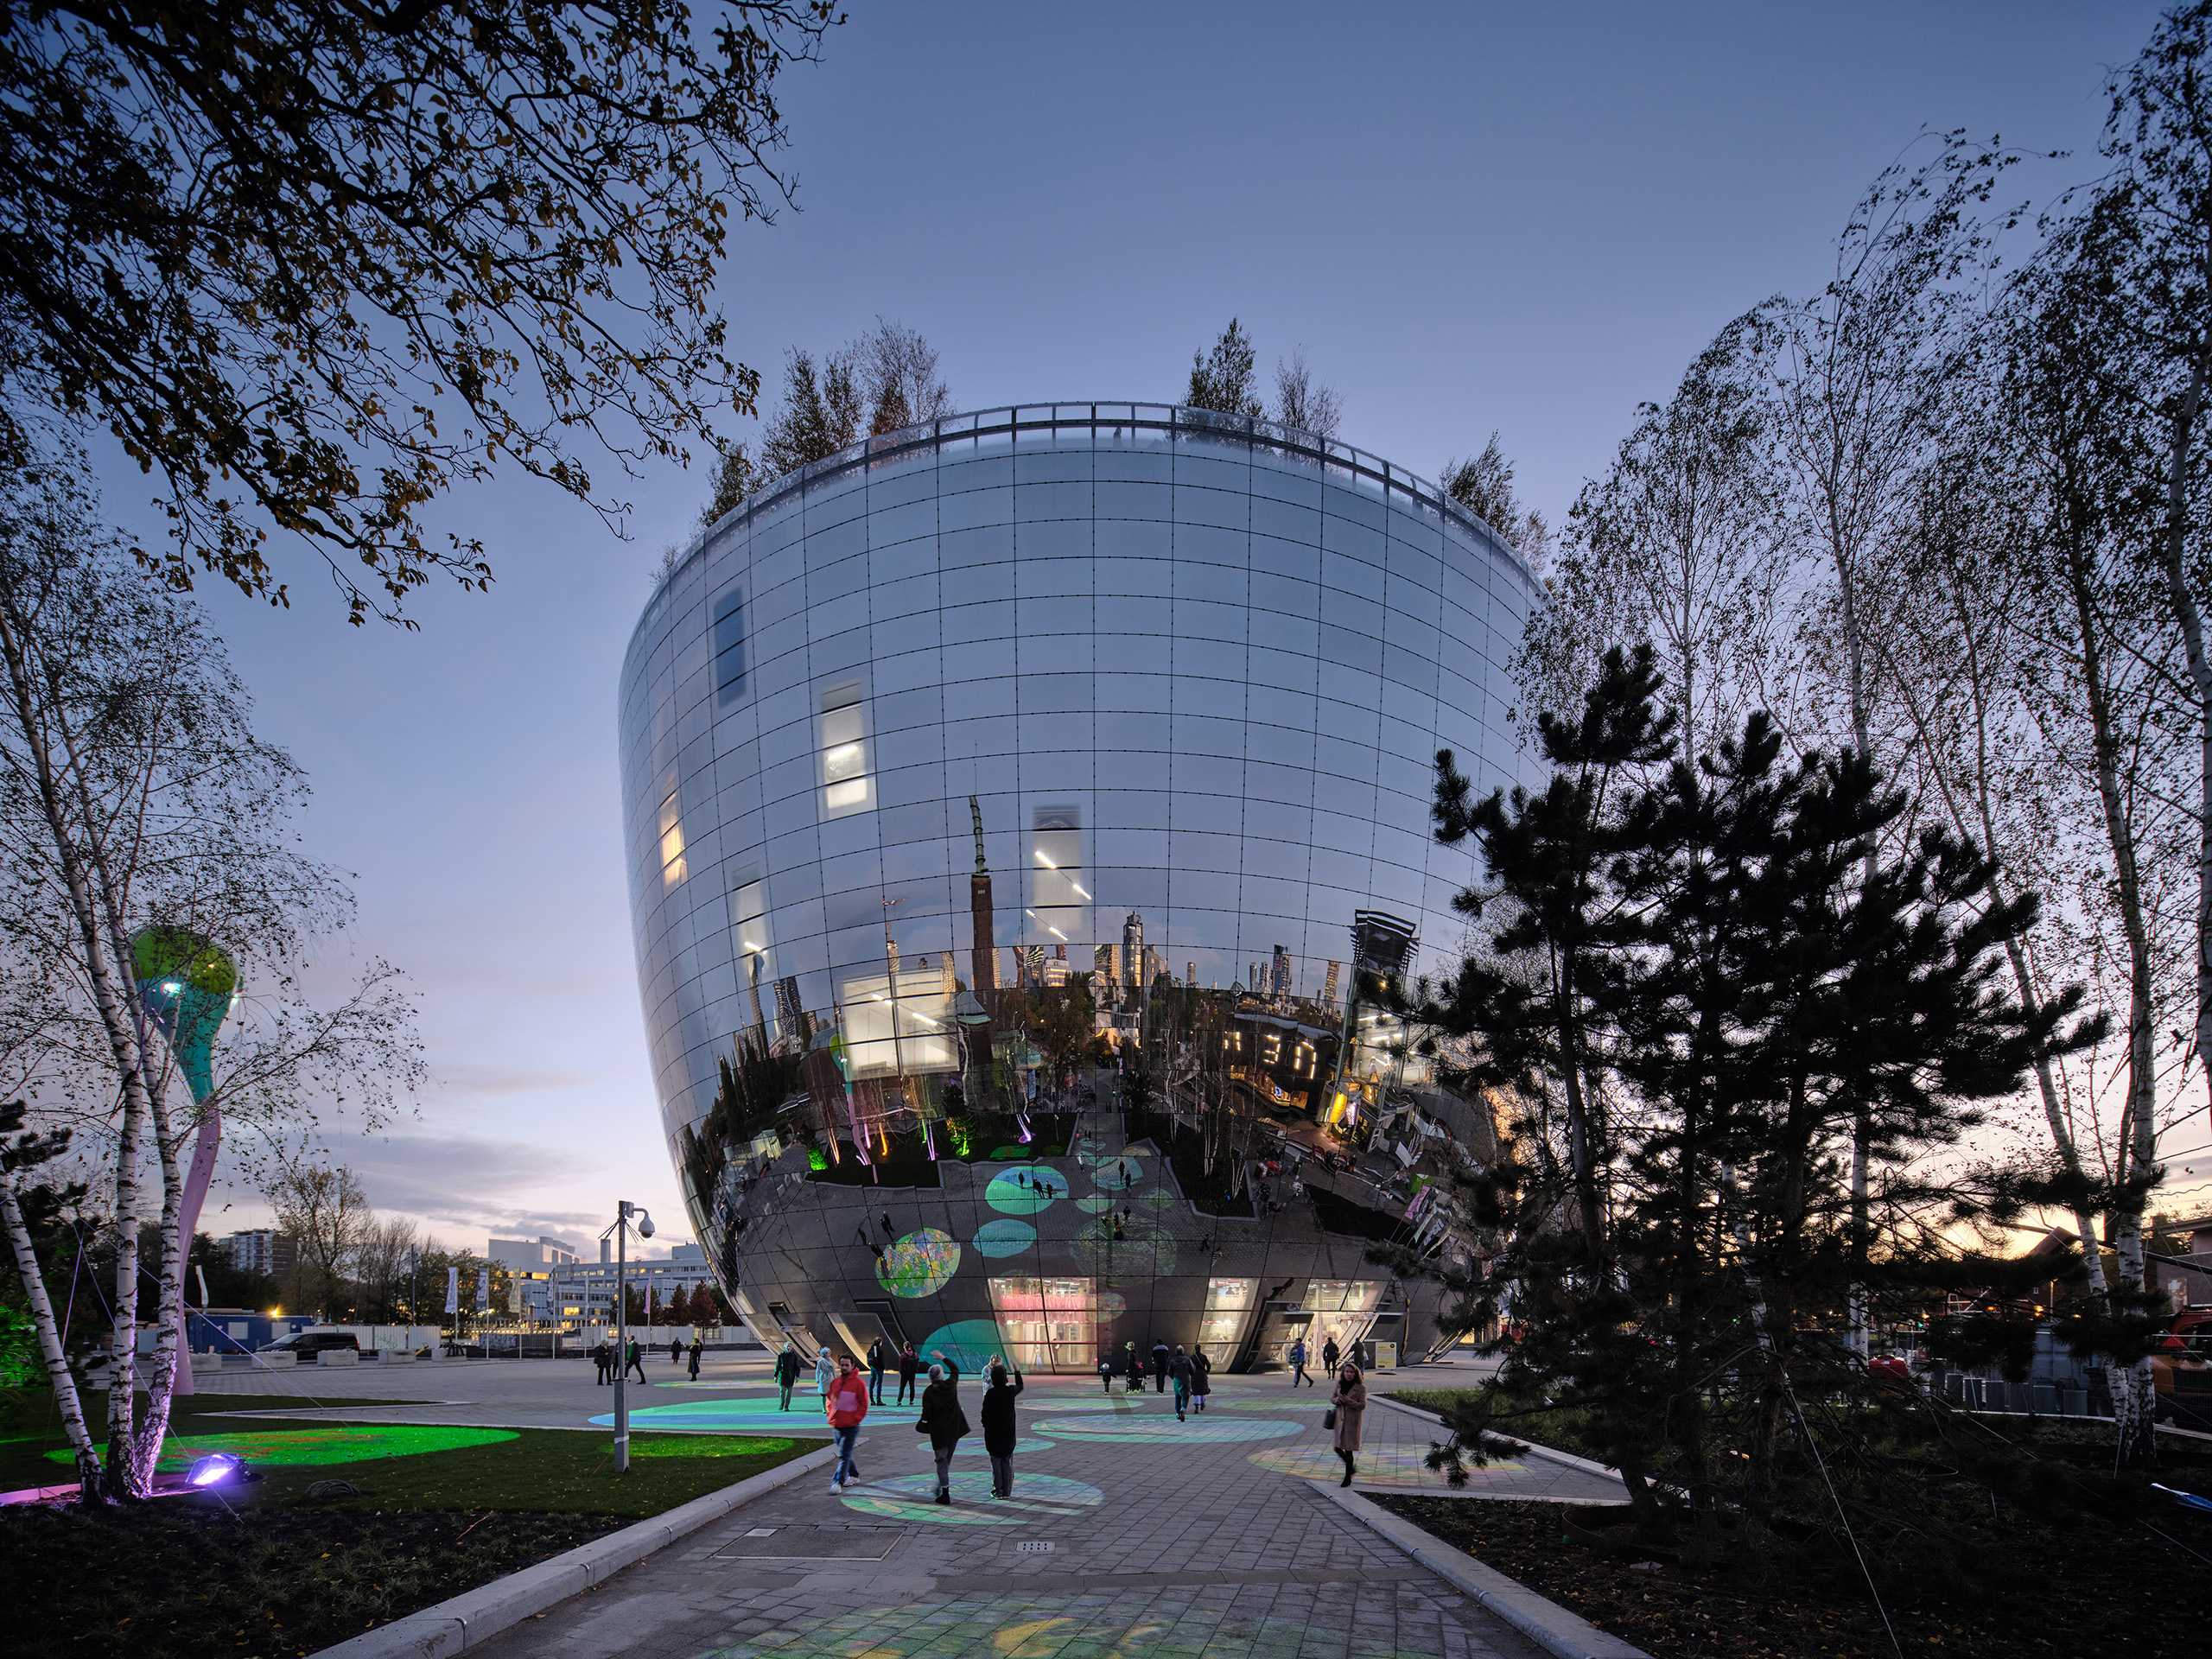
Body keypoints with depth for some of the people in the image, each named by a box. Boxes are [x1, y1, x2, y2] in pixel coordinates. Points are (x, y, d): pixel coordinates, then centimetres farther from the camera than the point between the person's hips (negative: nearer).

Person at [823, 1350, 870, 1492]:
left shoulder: (858, 1383, -9)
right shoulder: (835, 1382, 7)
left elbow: (863, 1404, -7)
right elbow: (829, 1399, 20)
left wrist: (855, 1418, -12)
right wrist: (830, 1413, 7)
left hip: (850, 1427, -6)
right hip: (835, 1425, 6)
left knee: (844, 1455, -10)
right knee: (845, 1453, 18)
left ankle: (838, 1482, -12)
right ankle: (853, 1475, 35)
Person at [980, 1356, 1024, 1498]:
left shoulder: (990, 1393, -17)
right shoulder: (1010, 1391, -6)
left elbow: (985, 1413, -12)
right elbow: (1020, 1386, 18)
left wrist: (985, 1423, 7)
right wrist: (1017, 1372, 30)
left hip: (993, 1432, -3)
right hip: (1008, 1432, 3)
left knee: (996, 1461, 5)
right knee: (1007, 1461, 10)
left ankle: (998, 1491, 8)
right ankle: (1007, 1491, 14)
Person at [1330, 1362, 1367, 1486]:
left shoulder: (1361, 1387, -8)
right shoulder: (1339, 1384, 6)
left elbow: (1362, 1405, -13)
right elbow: (1332, 1398, 16)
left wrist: (1347, 1400, -21)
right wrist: (1337, 1400, -8)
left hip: (1352, 1421, -5)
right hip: (1340, 1419, 5)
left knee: (1348, 1450, -3)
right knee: (1338, 1448, 10)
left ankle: (1348, 1478, 10)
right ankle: (1351, 1467, 35)